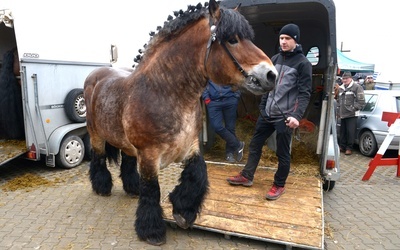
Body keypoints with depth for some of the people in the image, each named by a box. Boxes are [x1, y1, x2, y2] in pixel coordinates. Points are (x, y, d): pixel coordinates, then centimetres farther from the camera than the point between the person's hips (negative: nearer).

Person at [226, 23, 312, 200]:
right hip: (266, 113, 6)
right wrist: (262, 107, 15)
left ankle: (279, 185, 23)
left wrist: (297, 115, -25)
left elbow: (305, 93, -12)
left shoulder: (303, 63, -7)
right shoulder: (275, 59, 11)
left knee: (282, 153, 5)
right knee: (255, 144, 12)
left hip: (285, 117, -6)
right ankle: (246, 176, 27)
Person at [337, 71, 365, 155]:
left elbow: (361, 101, -9)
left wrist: (353, 108, -12)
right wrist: (339, 111, 19)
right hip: (342, 115, 7)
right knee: (342, 132, 12)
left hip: (351, 115, -7)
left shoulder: (357, 87, -5)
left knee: (350, 132, -5)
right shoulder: (341, 88, 18)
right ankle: (342, 146, 22)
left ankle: (349, 148, 4)